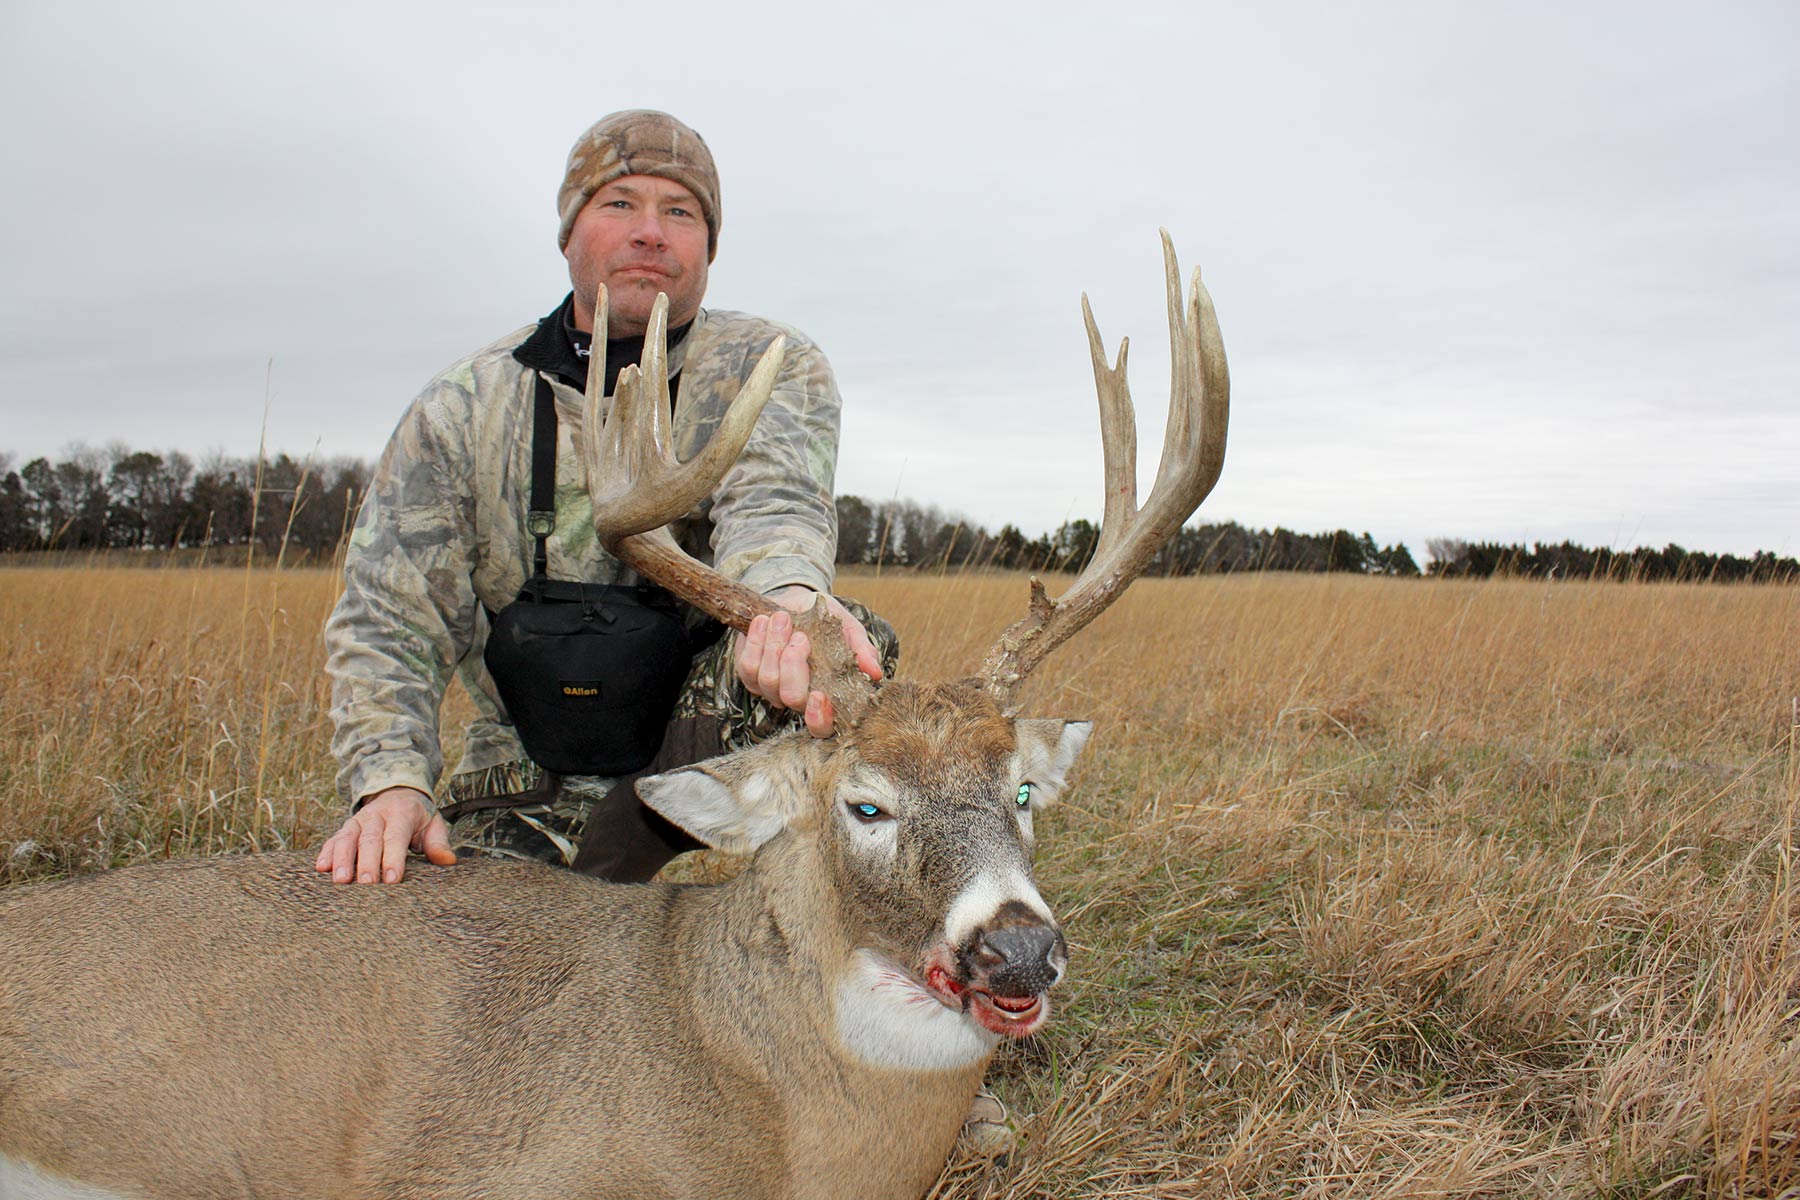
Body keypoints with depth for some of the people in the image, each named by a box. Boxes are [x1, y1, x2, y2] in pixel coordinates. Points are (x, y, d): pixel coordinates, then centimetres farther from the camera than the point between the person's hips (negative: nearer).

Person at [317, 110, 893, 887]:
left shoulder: (773, 369, 0)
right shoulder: (459, 412, 3)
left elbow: (773, 497, -22)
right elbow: (388, 621, -2)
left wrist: (787, 594, -48)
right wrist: (389, 783, -21)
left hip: (715, 755, 1)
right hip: (532, 787, 0)